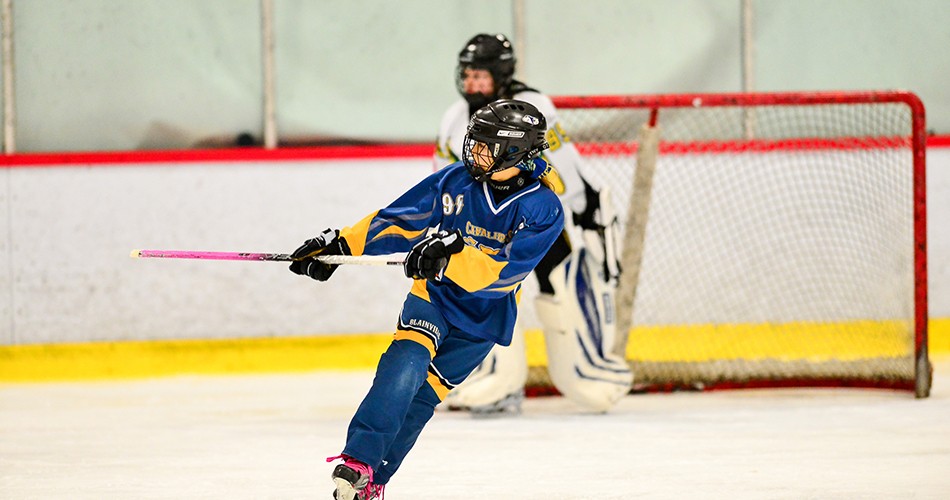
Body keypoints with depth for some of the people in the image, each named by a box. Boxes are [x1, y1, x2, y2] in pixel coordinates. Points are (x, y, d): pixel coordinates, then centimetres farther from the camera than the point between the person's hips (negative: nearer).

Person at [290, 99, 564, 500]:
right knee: (405, 366, -25)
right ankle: (356, 461, -29)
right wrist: (340, 244, -10)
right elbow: (396, 221, 0)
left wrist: (453, 254, -41)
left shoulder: (544, 211, -15)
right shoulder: (455, 181, -6)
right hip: (433, 297, 1)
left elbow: (503, 271, -26)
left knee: (421, 396, -5)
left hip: (483, 318, -1)